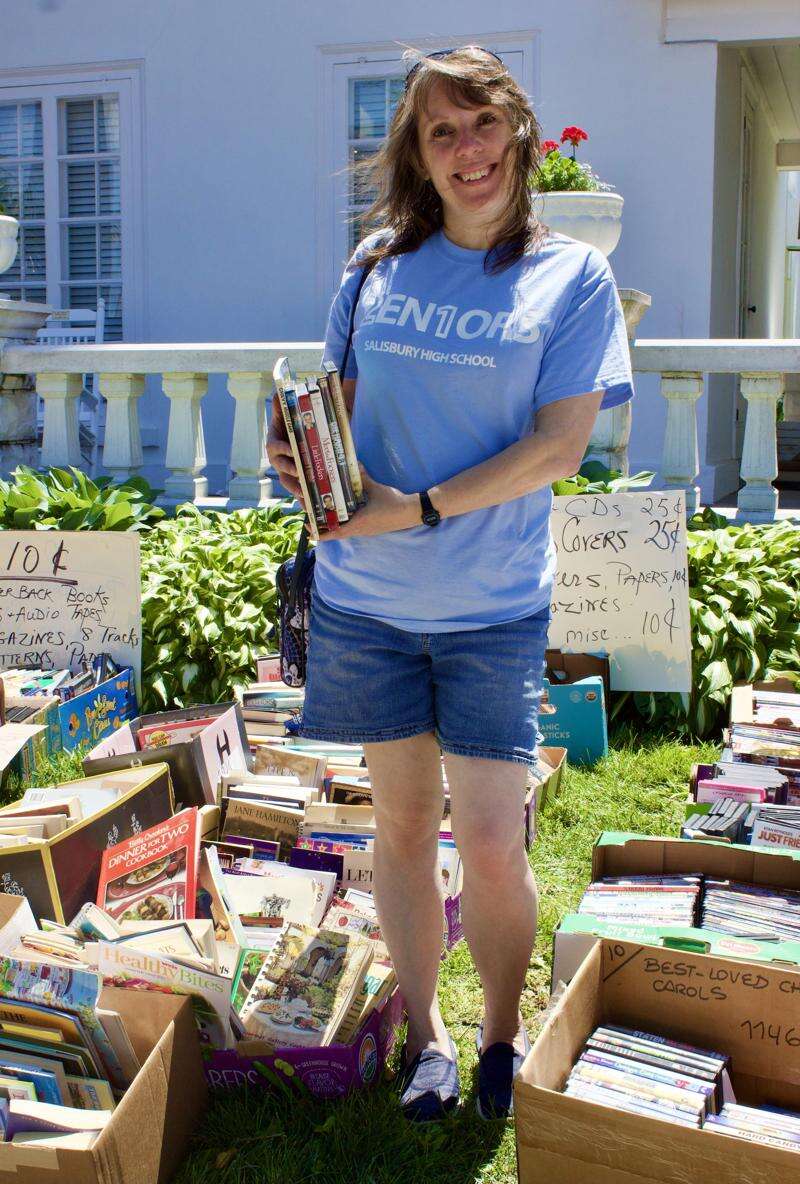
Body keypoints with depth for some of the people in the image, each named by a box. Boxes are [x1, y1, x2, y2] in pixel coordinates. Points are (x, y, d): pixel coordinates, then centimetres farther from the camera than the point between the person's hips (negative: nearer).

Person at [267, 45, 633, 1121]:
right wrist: (301, 448, -9)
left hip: (495, 607, -2)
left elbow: (559, 446, -9)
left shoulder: (573, 275, -1)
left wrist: (421, 507, -18)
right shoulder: (376, 265, 7)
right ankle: (424, 1032, 31)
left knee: (491, 847, -1)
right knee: (401, 822, 13)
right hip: (367, 598, 3)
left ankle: (505, 1033, 26)